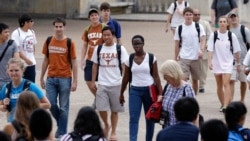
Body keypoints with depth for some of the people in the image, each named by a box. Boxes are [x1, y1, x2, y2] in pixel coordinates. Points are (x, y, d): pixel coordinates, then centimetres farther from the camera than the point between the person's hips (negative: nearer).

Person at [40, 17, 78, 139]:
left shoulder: (69, 43, -5)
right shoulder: (48, 41, 5)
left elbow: (74, 63, -3)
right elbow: (46, 60, 12)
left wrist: (75, 81, -7)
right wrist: (41, 78, 11)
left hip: (65, 78, -3)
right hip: (51, 78, 3)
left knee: (63, 107, 2)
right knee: (51, 104, 1)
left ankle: (62, 132, 11)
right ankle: (61, 123, 27)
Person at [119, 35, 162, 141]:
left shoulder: (151, 58, -5)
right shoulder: (129, 59, 1)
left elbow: (156, 76, -5)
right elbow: (126, 78, 9)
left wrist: (160, 93, -10)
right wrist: (121, 94, 13)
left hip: (149, 90, -1)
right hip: (134, 90, 1)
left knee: (150, 118, 10)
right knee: (133, 118, -9)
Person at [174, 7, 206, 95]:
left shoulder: (198, 27, 1)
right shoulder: (180, 28, 2)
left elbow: (202, 40, -5)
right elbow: (177, 44, 8)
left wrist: (201, 50, -23)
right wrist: (175, 57, 10)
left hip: (196, 58, 1)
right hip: (184, 58, -1)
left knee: (195, 80, 11)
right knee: (184, 79, -13)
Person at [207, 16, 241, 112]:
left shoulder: (231, 36, -2)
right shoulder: (214, 35, -1)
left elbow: (236, 51, 4)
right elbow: (210, 50, -3)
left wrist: (238, 63, 8)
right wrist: (210, 61, -13)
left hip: (228, 63, -2)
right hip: (217, 63, 2)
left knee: (226, 83, -16)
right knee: (219, 85, 11)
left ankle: (226, 106, -23)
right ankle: (223, 104, 25)